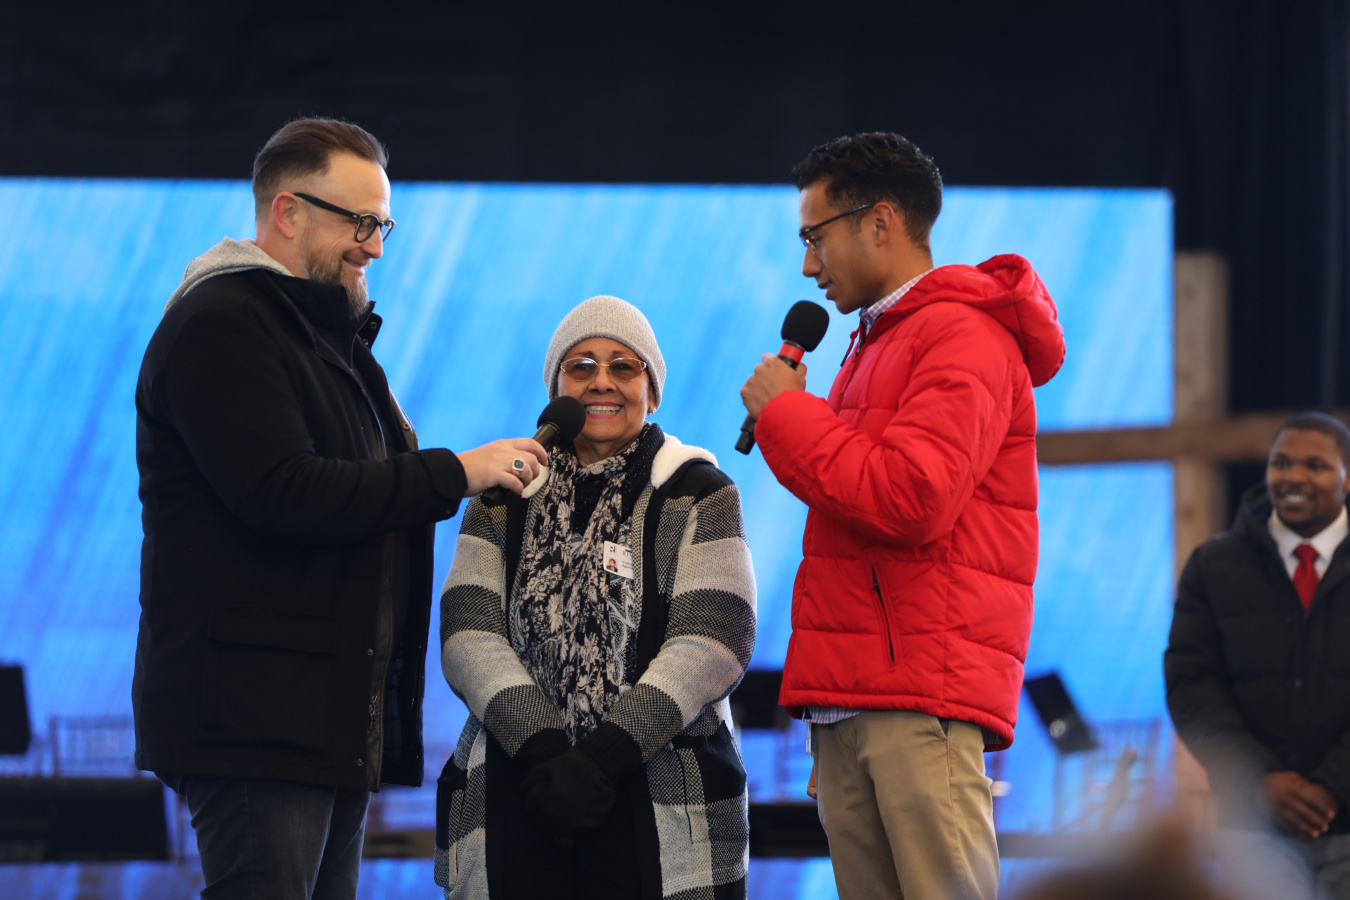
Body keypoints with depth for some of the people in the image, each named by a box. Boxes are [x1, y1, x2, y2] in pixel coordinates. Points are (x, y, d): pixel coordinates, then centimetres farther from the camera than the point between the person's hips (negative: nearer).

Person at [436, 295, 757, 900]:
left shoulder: (697, 494, 6)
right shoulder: (506, 496, 14)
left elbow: (713, 638, -6)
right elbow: (468, 632, 2)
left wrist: (604, 756, -16)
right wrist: (542, 750, -13)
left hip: (662, 798, -2)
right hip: (512, 797, 2)